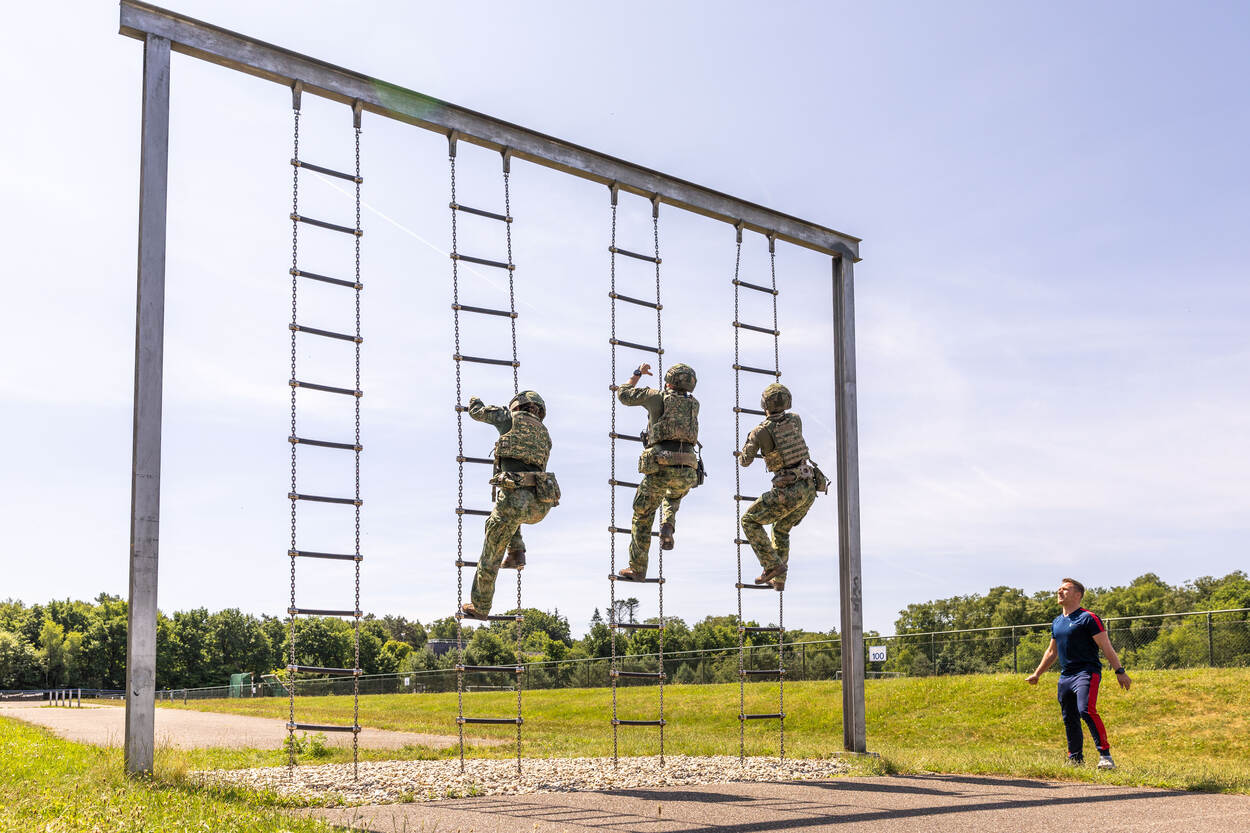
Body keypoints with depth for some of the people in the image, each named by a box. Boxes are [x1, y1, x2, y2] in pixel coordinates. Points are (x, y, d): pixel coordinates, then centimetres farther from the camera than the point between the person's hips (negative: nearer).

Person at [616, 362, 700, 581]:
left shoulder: (656, 396, 8)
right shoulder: (694, 404, 17)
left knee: (642, 517, 15)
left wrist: (637, 374, 37)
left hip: (660, 469, -3)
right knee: (673, 499, 37)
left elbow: (623, 394, 22)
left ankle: (637, 569, 17)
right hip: (687, 472, 3)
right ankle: (668, 526, 7)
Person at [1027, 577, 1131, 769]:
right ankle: (1075, 759, 21)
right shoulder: (1057, 622, 17)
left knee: (1087, 711, -25)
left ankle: (1105, 755, -23)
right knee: (1069, 720, 10)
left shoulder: (1088, 618, -5)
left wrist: (1119, 671, -13)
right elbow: (1051, 652, 29)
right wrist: (1037, 674, 31)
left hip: (1086, 673, -8)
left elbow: (1107, 647, -7)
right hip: (1065, 677, 8)